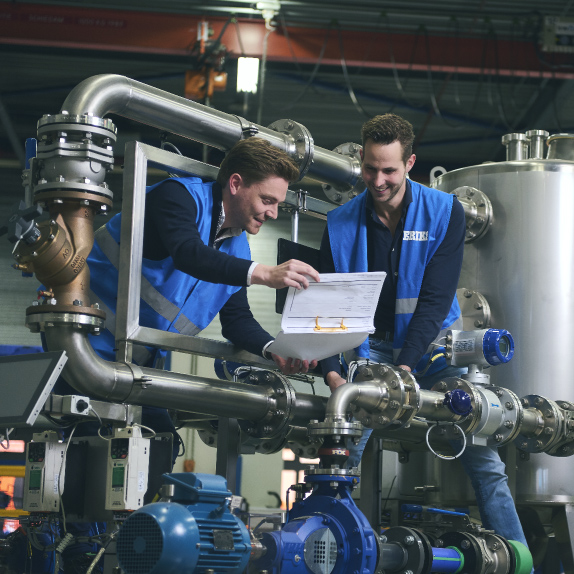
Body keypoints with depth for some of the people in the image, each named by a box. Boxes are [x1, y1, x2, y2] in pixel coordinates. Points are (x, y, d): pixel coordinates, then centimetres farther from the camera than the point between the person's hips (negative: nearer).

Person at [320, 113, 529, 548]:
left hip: (434, 342, -1)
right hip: (373, 345, 1)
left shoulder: (445, 213, -8)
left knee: (483, 457, -8)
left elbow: (435, 300, -14)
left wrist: (402, 369, -25)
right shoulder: (341, 226, -3)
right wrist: (331, 372, -21)